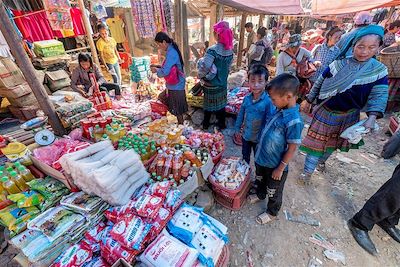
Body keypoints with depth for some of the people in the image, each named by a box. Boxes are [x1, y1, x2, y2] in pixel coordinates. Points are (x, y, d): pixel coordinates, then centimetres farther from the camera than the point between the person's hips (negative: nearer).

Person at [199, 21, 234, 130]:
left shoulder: (213, 50, -22)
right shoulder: (230, 51, -1)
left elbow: (206, 65, -34)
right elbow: (228, 67, 7)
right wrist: (222, 76, 15)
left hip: (211, 85, -5)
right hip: (223, 83, 5)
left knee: (209, 105, 13)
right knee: (221, 105, 19)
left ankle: (206, 124, 32)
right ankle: (221, 124, 33)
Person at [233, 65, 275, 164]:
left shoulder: (268, 101, -24)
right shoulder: (247, 98, -9)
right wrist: (237, 128, 9)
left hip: (259, 138, -4)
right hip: (245, 135, 5)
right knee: (245, 156, 27)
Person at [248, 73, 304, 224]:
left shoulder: (294, 121, -30)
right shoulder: (279, 110, -6)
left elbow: (292, 149, -23)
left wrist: (280, 168, -15)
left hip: (275, 165, -7)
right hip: (263, 159, 7)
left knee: (274, 191, 19)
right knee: (263, 180, 32)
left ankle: (272, 213, 44)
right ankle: (260, 195, 60)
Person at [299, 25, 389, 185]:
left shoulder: (379, 70, -8)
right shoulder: (338, 64, -10)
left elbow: (379, 96, -11)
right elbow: (319, 84, -1)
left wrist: (371, 118, -25)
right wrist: (308, 101, 1)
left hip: (349, 116, 2)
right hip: (325, 112, -1)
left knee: (332, 143, 20)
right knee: (316, 142, 3)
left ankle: (322, 160, 46)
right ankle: (307, 171, 15)